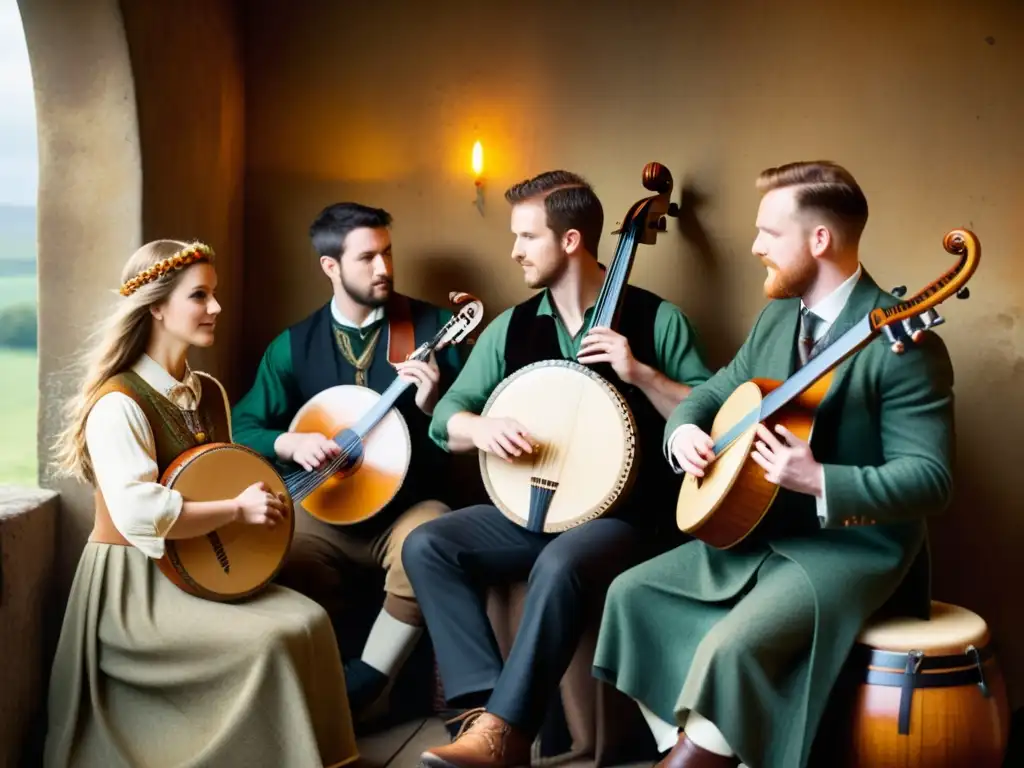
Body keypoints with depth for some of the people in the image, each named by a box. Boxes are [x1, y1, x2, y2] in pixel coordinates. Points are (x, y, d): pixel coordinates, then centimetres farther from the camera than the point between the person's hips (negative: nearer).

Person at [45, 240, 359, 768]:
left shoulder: (208, 392, 8)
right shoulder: (120, 403, -18)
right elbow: (139, 514, -29)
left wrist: (266, 494, 0)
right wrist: (237, 510, -24)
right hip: (134, 584, -8)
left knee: (308, 620, -12)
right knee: (266, 640, -24)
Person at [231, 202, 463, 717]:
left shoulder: (433, 326, 0)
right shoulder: (295, 344, 5)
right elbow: (244, 427, 4)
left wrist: (433, 404, -19)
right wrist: (292, 443, -16)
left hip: (408, 506, -1)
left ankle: (358, 690, -14)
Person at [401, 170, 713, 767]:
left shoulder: (656, 319, -3)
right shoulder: (511, 327, 9)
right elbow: (445, 418, 8)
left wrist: (642, 374, -18)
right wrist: (480, 428, -15)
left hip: (618, 515, -5)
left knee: (560, 565, -37)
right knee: (425, 544, -17)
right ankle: (485, 704, -22)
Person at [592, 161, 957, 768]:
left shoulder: (904, 343, -20)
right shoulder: (777, 317, 6)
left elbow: (931, 480, -23)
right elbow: (718, 390, 17)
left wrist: (817, 480, -33)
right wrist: (685, 428, -6)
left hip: (855, 547, -9)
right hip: (762, 531, 9)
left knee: (732, 646, -29)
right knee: (632, 592, 3)